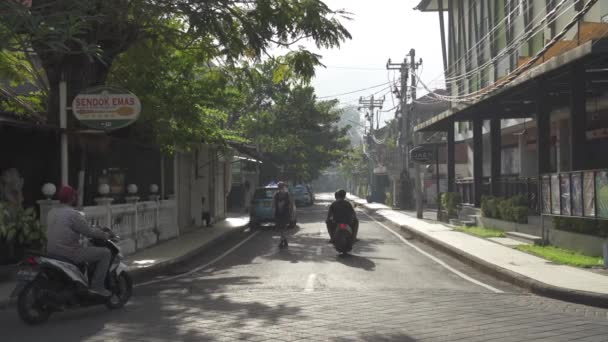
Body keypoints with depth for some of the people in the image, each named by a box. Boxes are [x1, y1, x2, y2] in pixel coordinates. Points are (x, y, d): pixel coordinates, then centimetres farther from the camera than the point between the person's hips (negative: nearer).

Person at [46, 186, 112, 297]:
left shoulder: (51, 212, 10)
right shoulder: (73, 214, -16)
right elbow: (89, 232, -13)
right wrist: (105, 235, 3)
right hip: (69, 253, -9)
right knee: (106, 253, -1)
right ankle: (97, 285, -3)